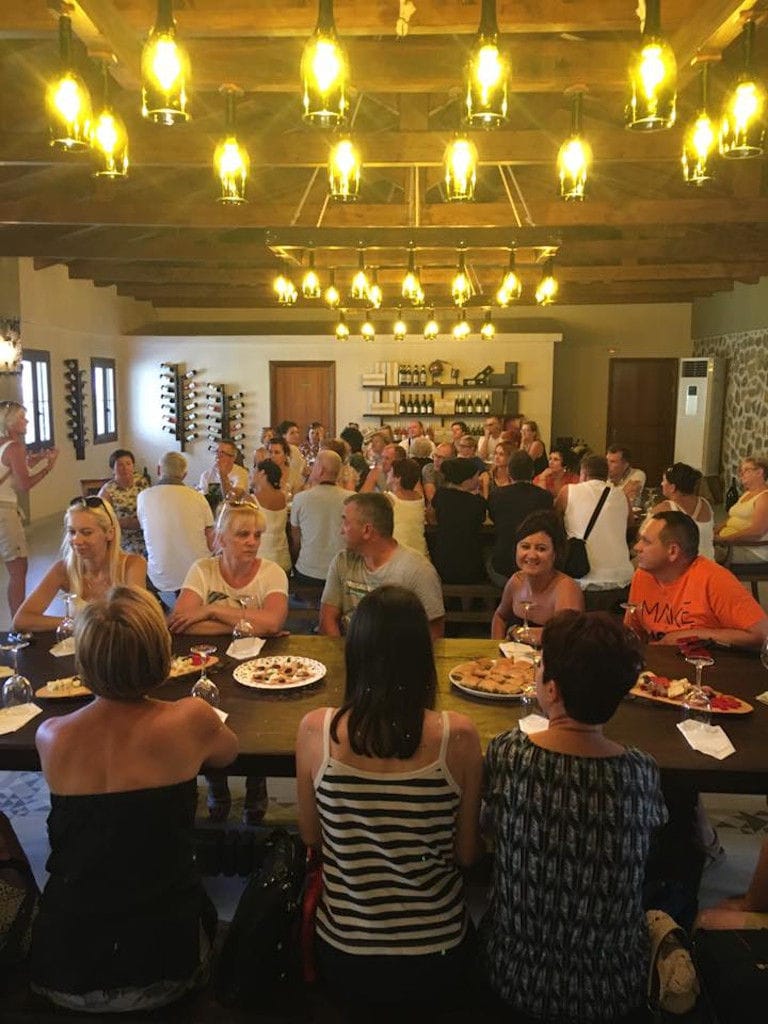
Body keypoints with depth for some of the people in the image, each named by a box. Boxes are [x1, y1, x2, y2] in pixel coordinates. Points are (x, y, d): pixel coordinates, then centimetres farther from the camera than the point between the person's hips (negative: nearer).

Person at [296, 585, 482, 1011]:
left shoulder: (315, 730, -20)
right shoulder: (458, 736, -22)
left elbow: (311, 836, -2)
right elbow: (467, 853, -8)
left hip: (345, 959, 2)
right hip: (436, 963, -1)